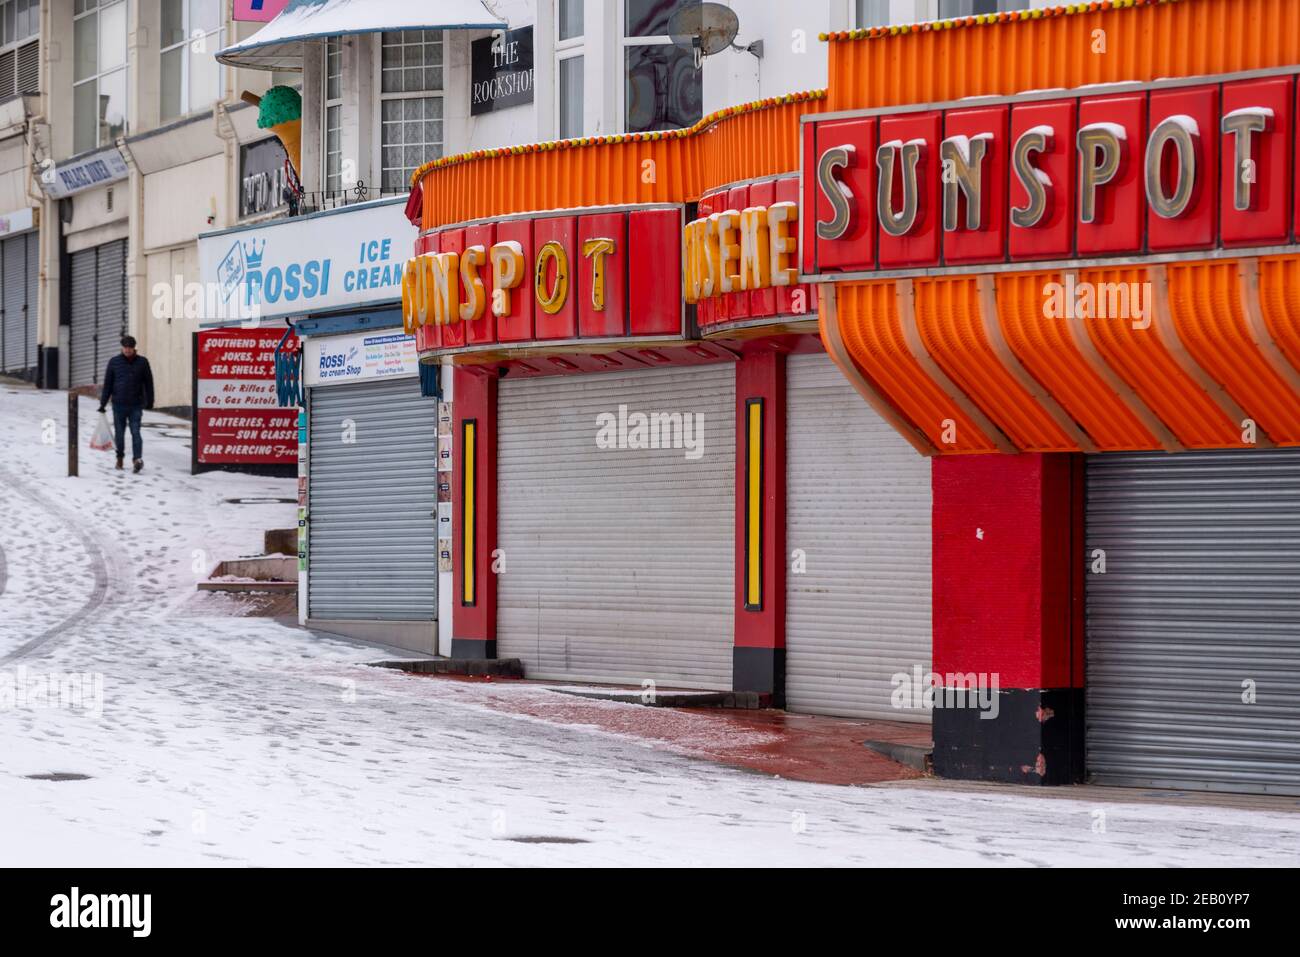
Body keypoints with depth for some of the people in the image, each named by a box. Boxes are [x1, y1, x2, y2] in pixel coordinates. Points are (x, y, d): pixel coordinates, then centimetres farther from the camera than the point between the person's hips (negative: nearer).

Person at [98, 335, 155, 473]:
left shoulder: (142, 362, 3)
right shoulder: (114, 362, 4)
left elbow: (148, 383, 9)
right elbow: (107, 383, 7)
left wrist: (149, 402, 7)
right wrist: (103, 403, 4)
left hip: (136, 405, -2)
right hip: (118, 404, 2)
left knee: (135, 432, -11)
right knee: (119, 433, 9)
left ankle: (137, 459, -18)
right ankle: (120, 457, 23)